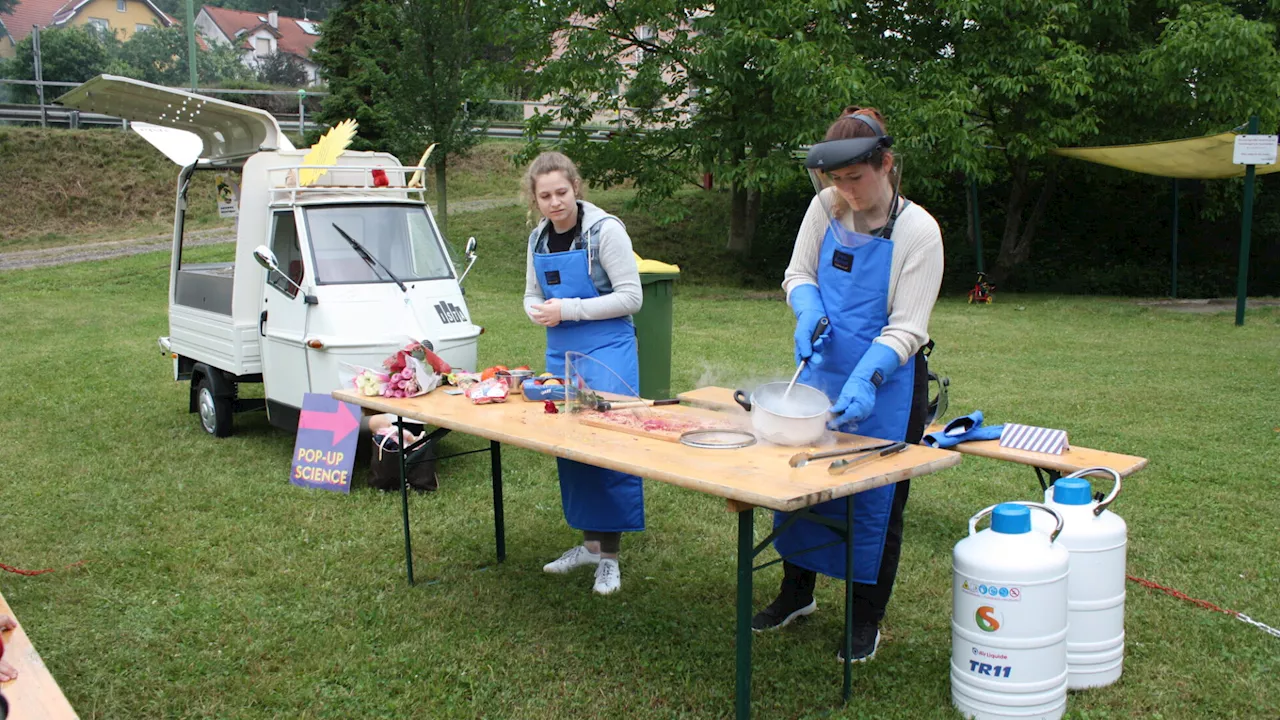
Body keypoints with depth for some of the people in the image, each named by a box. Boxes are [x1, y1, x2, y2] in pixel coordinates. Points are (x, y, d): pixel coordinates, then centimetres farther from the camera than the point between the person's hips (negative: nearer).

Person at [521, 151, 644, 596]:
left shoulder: (605, 230, -12)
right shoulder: (538, 238, 8)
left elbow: (630, 297, -14)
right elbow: (532, 294, 20)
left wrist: (569, 309, -18)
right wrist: (538, 310, -5)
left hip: (607, 352, -7)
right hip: (561, 353, 7)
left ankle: (609, 556, 3)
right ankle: (590, 543, 26)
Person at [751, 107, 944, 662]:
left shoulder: (917, 230, -15)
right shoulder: (826, 207, -4)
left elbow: (907, 327, -16)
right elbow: (798, 274, 7)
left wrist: (865, 379, -31)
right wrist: (808, 312, -15)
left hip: (885, 383, -4)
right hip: (821, 368, 4)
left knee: (877, 502, 6)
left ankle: (867, 621, 26)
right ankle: (797, 594, 36)